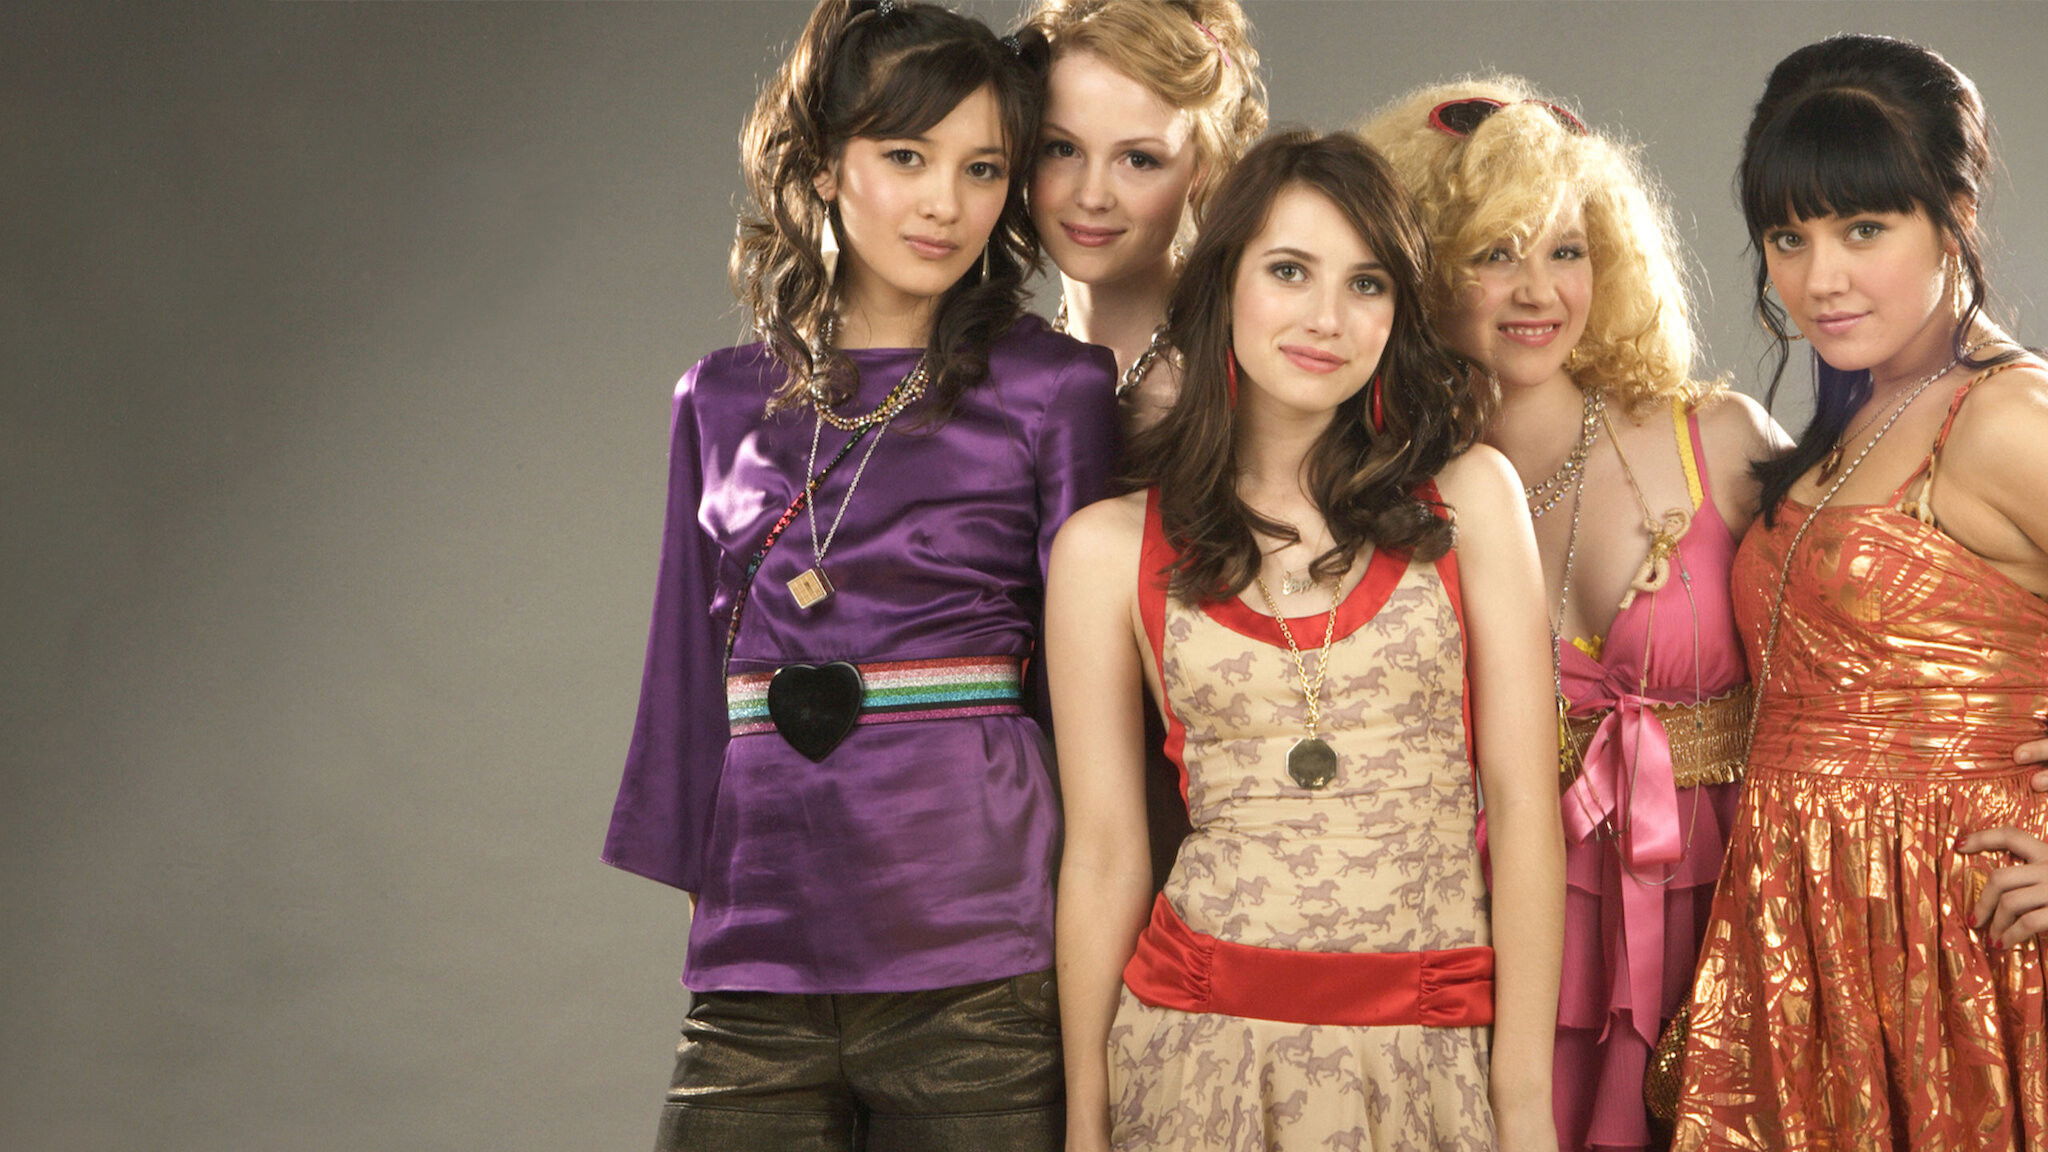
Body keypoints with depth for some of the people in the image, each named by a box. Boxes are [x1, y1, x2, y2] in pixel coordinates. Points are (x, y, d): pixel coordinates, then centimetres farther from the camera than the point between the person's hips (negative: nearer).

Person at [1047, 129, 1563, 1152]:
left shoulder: (1469, 496, 2)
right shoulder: (1110, 548, 2)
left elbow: (1523, 802, -1)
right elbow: (1103, 855, 3)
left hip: (1437, 1059, 0)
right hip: (1202, 1051, 0)